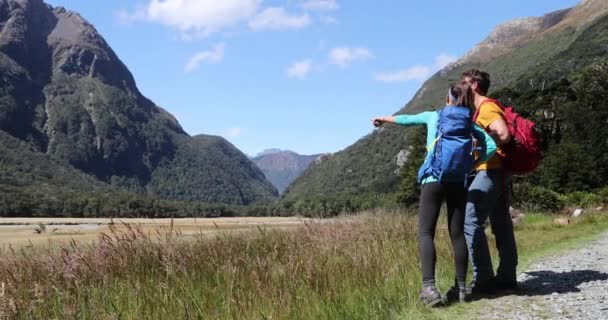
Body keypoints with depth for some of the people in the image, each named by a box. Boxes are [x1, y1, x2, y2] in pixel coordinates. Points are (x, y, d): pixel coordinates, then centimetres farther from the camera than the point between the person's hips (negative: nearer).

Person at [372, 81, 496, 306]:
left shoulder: (433, 116, 12)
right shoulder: (470, 124, 13)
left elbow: (406, 119, 25)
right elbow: (491, 146, 1)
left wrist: (383, 119, 42)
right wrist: (471, 164, 11)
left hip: (434, 179, -2)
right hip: (458, 181, 2)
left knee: (426, 232, -4)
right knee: (457, 233, 7)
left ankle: (429, 288, -17)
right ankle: (461, 287, 9)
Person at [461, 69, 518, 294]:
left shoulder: (486, 107, -12)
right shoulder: (484, 108, 19)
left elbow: (504, 135, -25)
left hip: (491, 171, -10)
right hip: (498, 171, 10)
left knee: (470, 221, -11)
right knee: (501, 224, 10)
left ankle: (483, 279, -10)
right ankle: (507, 276, 15)